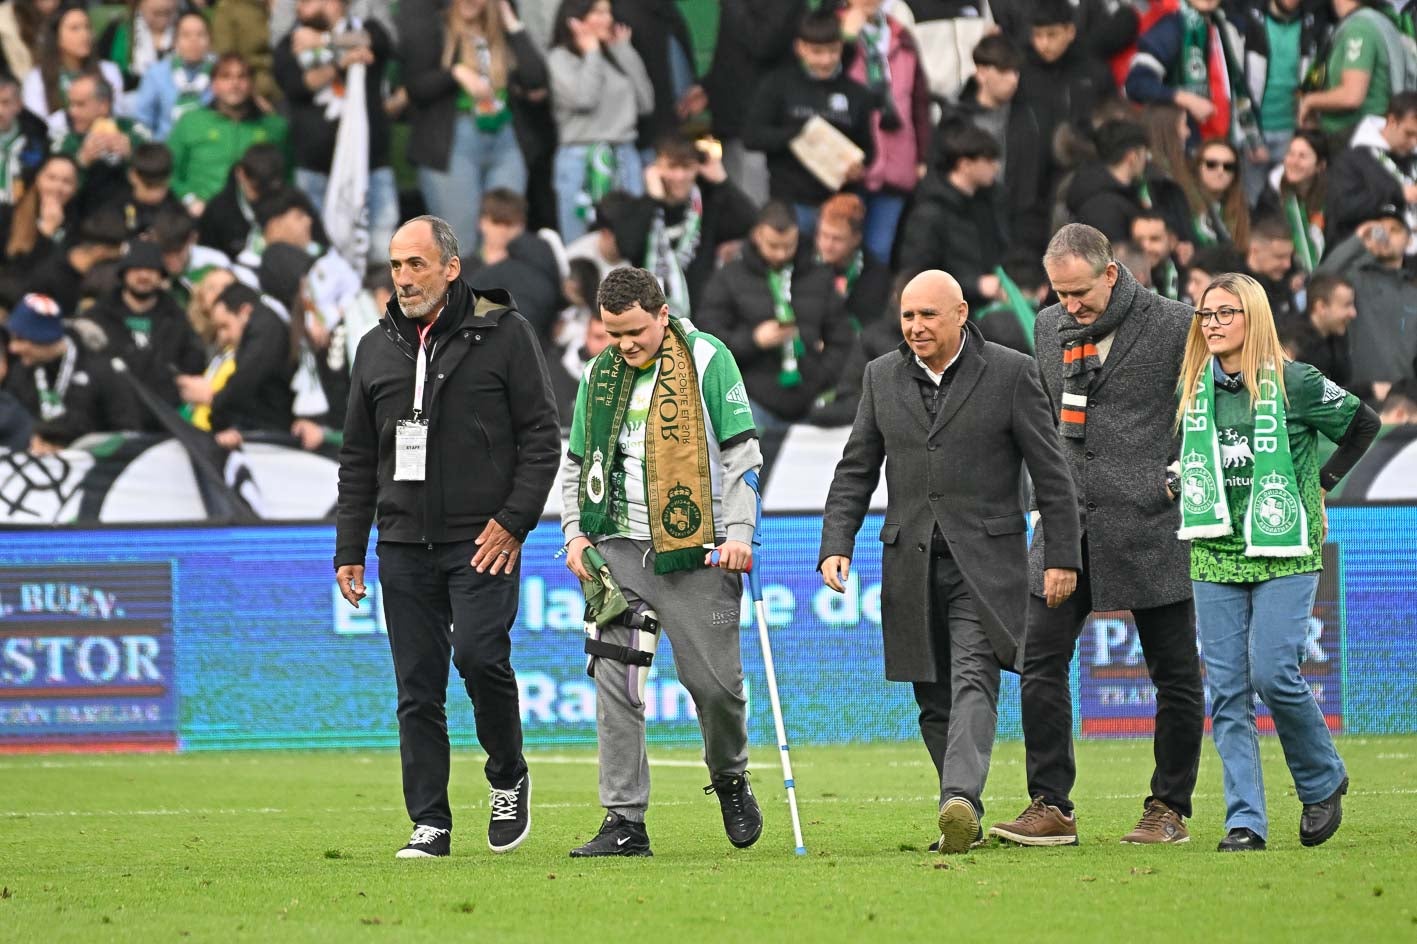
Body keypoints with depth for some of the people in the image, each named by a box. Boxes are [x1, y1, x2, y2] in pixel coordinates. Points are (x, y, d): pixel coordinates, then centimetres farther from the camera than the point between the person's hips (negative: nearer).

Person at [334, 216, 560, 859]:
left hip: (483, 540, -4)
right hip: (404, 545, 4)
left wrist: (514, 520, -10)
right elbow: (358, 460, 18)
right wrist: (349, 550, 12)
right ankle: (430, 823, 6)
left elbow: (541, 436, -1)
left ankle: (509, 778, 5)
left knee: (480, 656, -19)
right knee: (418, 689, 1)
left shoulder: (503, 333, 1)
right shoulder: (376, 349, 14)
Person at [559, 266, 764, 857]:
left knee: (715, 682, -2)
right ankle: (624, 821, -2)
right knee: (615, 685, -5)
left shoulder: (707, 360, -2)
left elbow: (742, 452, -2)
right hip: (618, 549, 4)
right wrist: (575, 532, 6)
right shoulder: (599, 374, 12)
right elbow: (577, 464, 21)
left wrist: (739, 532, -11)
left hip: (694, 550, -4)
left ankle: (729, 777, 28)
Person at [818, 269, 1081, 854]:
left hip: (984, 560, -5)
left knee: (973, 679, -20)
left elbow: (1050, 470, -1)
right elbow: (856, 471, 12)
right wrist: (836, 546, 0)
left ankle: (960, 800, -35)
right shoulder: (883, 377, 9)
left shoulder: (1010, 373, -2)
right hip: (910, 562, 5)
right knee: (933, 697, 5)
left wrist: (1063, 557, -4)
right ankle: (964, 822, 12)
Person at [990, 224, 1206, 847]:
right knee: (1041, 661, -4)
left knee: (1174, 673, 3)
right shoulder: (1049, 328, 10)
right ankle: (1051, 808, 0)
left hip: (1149, 524, -4)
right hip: (1067, 525, 4)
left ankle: (1170, 808, 14)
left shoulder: (1176, 326, -7)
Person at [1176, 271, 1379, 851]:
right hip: (1214, 557, 4)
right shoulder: (1193, 389, 8)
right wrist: (1192, 492, 13)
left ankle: (1323, 782, 11)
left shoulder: (1293, 384, -6)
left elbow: (1363, 422, 4)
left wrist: (1322, 484, 2)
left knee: (1274, 674, -14)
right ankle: (1245, 821, -3)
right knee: (1227, 690, -2)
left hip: (1284, 556, -4)